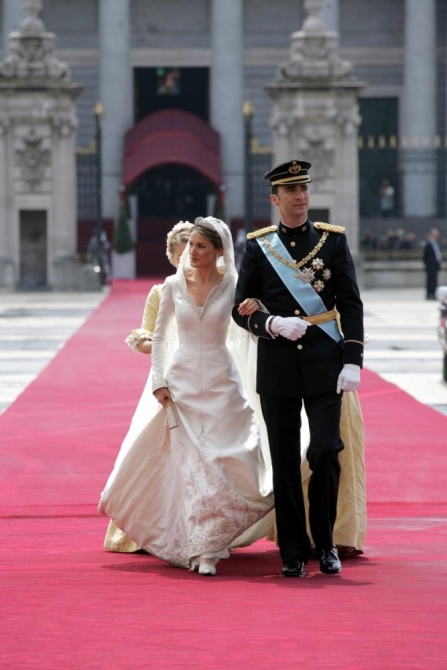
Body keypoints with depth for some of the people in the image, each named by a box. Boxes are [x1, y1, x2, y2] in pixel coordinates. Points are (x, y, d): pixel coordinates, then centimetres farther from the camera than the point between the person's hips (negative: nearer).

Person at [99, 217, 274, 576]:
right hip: (183, 381, 1)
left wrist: (258, 308, -22)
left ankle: (206, 549, 0)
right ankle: (203, 547, 9)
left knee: (219, 461, -6)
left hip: (222, 384, -1)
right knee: (189, 462, -1)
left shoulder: (232, 285, -2)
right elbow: (159, 336, 9)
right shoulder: (174, 285, 1)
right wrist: (159, 381, 1)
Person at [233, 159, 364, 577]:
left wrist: (352, 362, -7)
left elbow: (351, 305, 2)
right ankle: (293, 553, 10)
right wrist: (273, 324, -14)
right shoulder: (258, 246, 5)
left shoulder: (333, 240, 4)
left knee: (326, 451, -9)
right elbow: (241, 310, 6)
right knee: (285, 462, 3)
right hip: (277, 366, 1)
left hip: (324, 363, 0)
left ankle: (325, 542, 10)